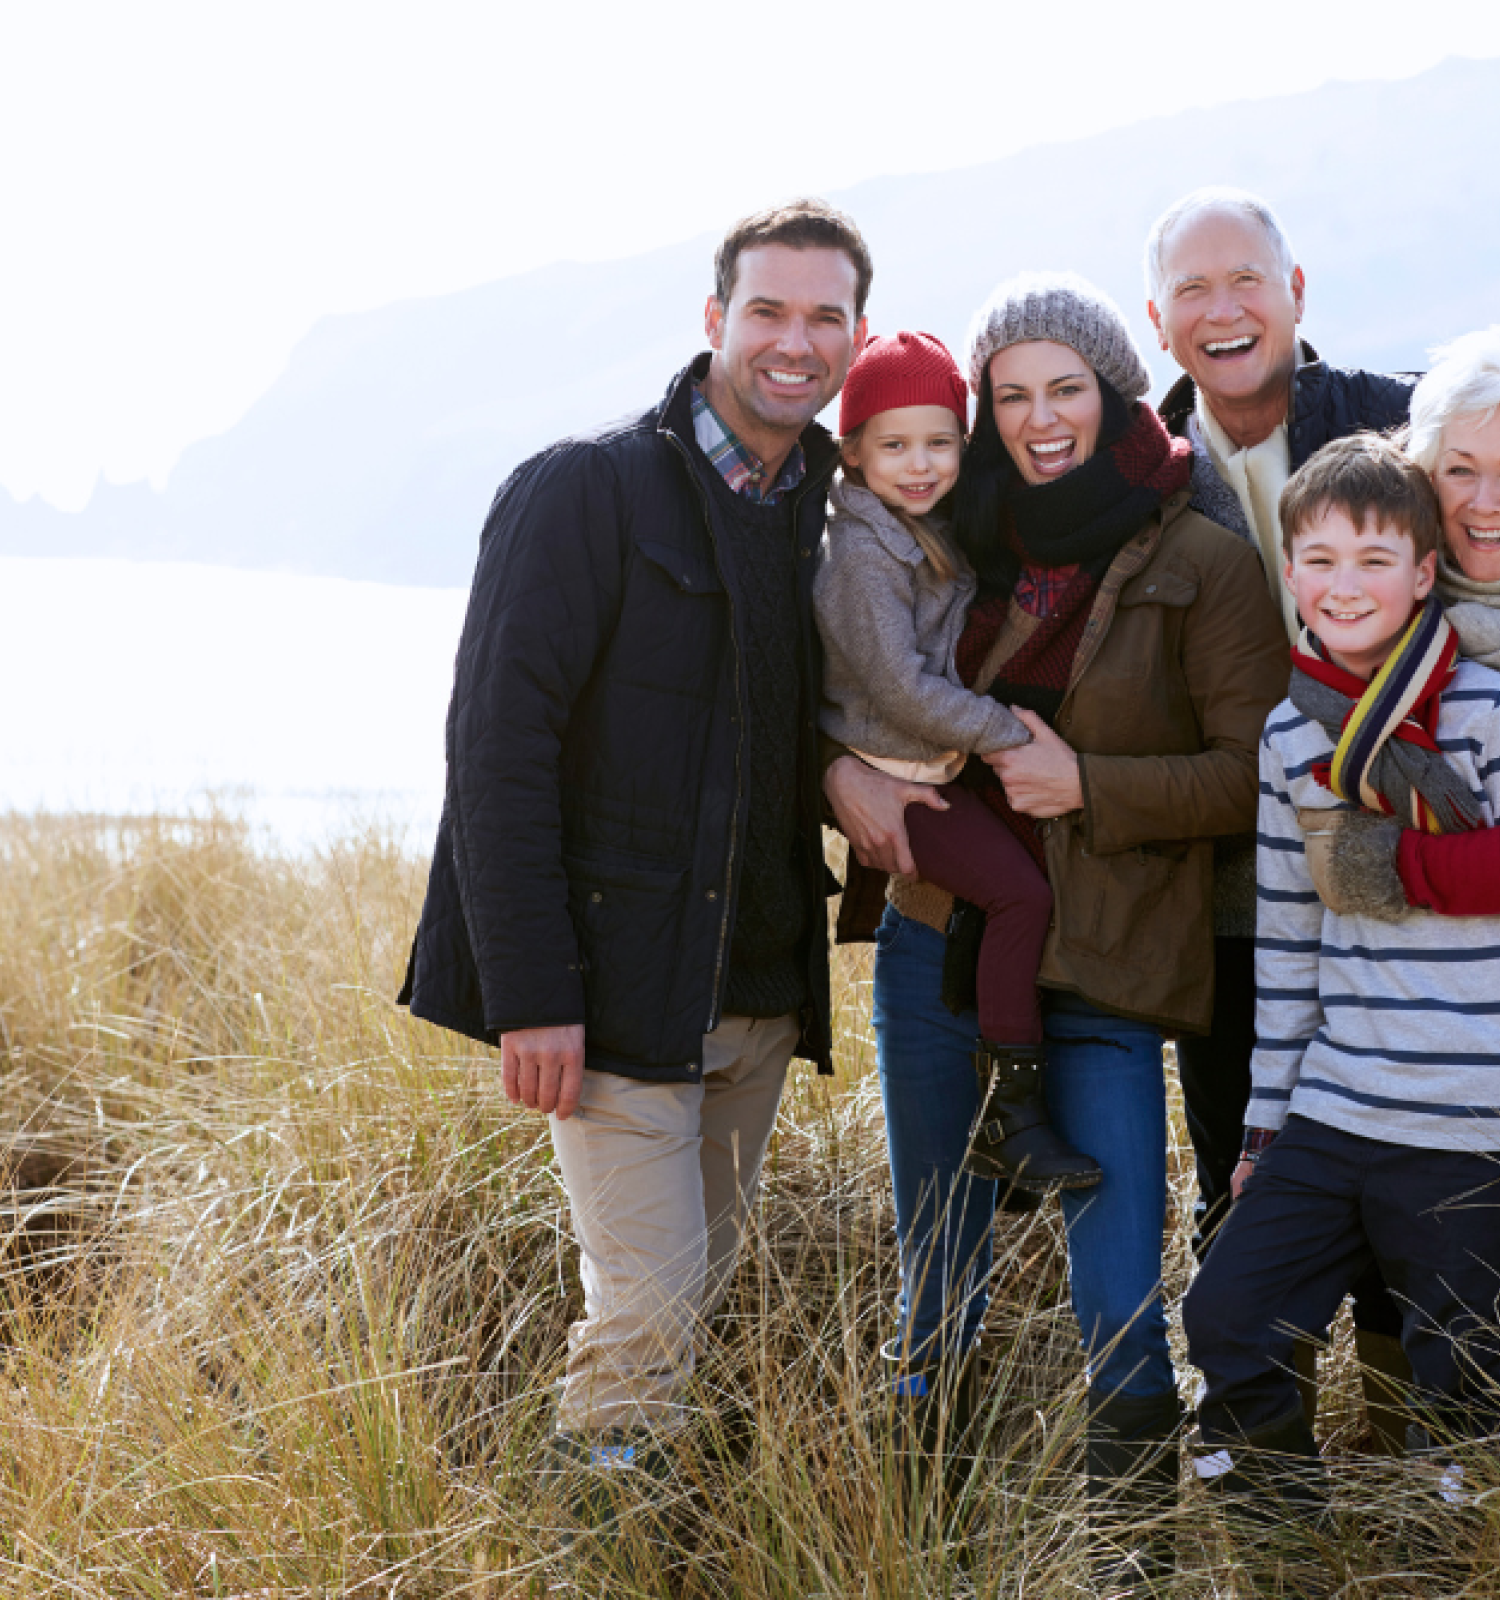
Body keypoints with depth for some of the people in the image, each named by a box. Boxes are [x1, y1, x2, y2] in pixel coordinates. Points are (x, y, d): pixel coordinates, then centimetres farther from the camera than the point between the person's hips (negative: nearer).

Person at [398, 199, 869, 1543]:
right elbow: (498, 749, -14)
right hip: (617, 983, -6)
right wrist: (529, 992, -19)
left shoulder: (826, 514, 11)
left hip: (757, 988, 6)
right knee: (648, 1305, -6)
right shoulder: (587, 490, -9)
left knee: (699, 1286, 13)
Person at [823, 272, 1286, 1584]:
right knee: (938, 1277, 13)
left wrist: (1088, 785, -14)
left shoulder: (1204, 565, -3)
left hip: (1103, 976, -4)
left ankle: (1136, 1544, 14)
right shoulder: (960, 550, 9)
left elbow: (1258, 775, -6)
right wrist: (842, 768, -4)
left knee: (1120, 1297, -2)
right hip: (937, 945, 4)